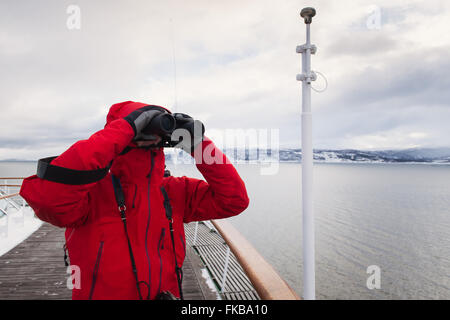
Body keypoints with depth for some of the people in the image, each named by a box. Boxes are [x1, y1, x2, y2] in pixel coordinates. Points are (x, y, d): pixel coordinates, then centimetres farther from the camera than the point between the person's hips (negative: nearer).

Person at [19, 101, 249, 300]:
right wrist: (125, 128, -26)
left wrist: (198, 144, -9)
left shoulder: (175, 192, 0)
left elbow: (233, 200, -1)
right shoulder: (94, 191, -12)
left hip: (168, 293, 3)